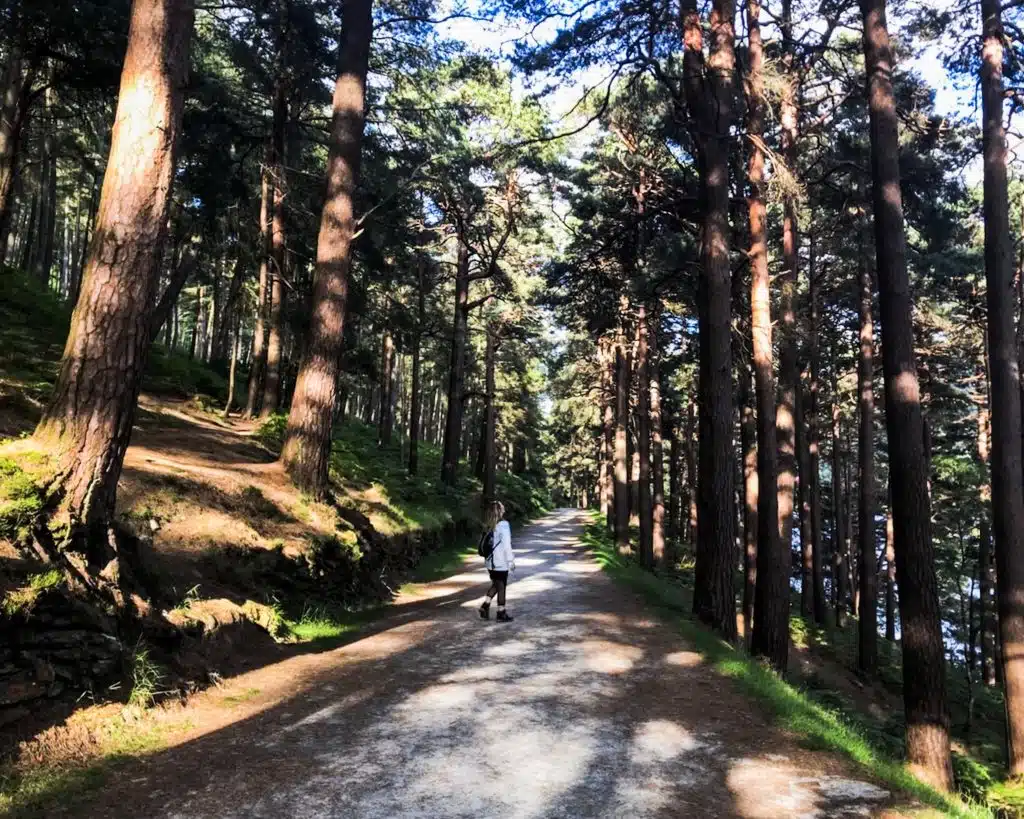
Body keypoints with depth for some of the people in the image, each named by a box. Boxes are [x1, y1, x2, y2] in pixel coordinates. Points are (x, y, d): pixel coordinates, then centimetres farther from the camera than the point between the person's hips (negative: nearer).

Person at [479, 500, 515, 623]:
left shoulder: (489, 526, 5)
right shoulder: (503, 525, -16)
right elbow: (506, 545, -17)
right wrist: (511, 561, -10)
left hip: (491, 562, 6)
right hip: (501, 562, -6)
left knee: (495, 585, 20)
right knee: (501, 587, 5)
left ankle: (485, 607, 14)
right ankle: (501, 613, 12)